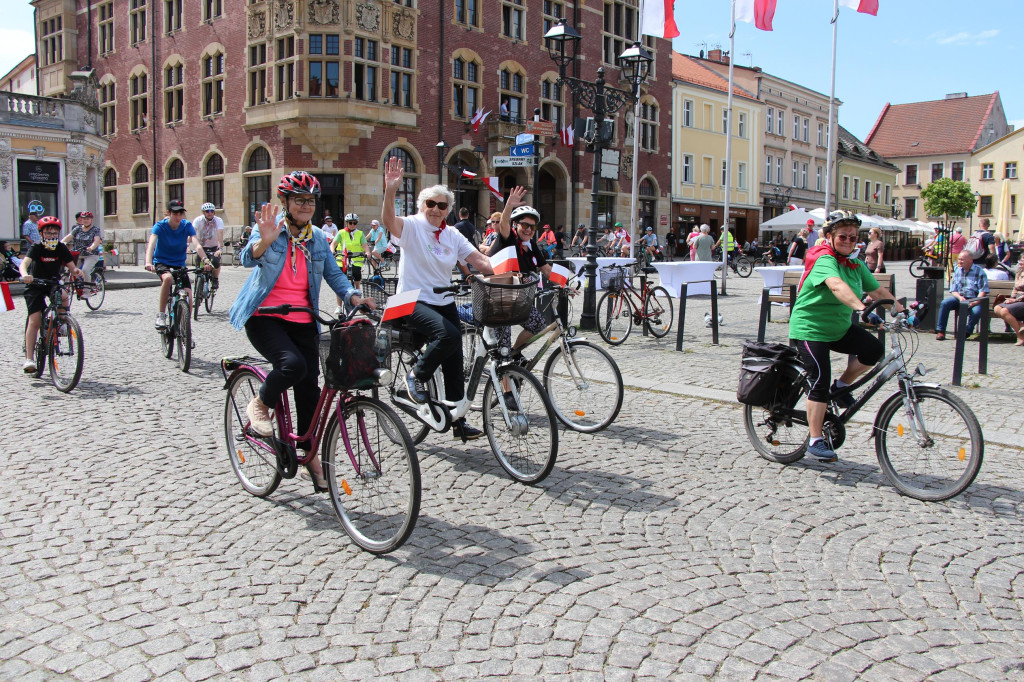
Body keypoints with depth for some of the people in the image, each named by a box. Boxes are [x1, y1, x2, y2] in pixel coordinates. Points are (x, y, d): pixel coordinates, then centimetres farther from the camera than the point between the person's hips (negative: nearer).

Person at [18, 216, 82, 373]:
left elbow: (71, 266, -11)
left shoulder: (61, 248, -9)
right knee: (35, 320, -11)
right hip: (35, 285, -2)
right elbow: (24, 263, -33)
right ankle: (29, 358, -10)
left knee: (63, 297, -33)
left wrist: (76, 271, -36)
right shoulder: (36, 248, -18)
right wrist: (25, 275, -55)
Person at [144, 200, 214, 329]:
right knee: (168, 278, -37)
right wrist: (148, 262, -49)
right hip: (162, 262, -2)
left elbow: (197, 244, -23)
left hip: (179, 264, 3)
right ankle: (161, 315, -23)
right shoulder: (160, 226, -15)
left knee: (189, 297, -11)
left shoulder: (187, 226, -10)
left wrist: (206, 260, -42)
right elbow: (151, 244, -31)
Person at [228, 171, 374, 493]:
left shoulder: (318, 238, 10)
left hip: (302, 320, 4)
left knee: (309, 384, -1)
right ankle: (259, 404, 3)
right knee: (292, 364, -29)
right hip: (264, 316, -4)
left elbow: (334, 274, 5)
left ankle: (310, 453, 17)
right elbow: (248, 258, -20)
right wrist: (264, 241, -42)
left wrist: (355, 297, -14)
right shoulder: (270, 227, -3)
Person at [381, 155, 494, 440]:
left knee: (454, 364, 6)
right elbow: (388, 219, -28)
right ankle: (416, 376, -6)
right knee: (449, 335, -32)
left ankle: (458, 421, 18)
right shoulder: (411, 226, -6)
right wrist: (390, 190, -45)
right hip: (414, 301, -6)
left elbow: (479, 260, 2)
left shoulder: (452, 235, 9)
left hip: (445, 302, 6)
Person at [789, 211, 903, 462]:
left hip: (840, 327, 7)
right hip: (810, 328, -7)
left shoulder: (855, 265, 7)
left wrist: (900, 309, -5)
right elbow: (836, 285, -39)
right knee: (820, 381, -12)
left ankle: (842, 387, 9)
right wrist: (860, 306, -53)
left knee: (873, 349, -16)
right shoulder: (824, 260, -19)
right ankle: (815, 441, -2)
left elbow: (878, 291, 9)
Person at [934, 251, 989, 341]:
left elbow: (983, 290, -6)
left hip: (974, 299, -3)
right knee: (944, 303, -25)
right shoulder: (957, 271, 14)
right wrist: (960, 297, -11)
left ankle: (967, 332, -10)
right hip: (959, 297, 4)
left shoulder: (979, 271, 1)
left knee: (976, 311, -35)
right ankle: (940, 331, -22)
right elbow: (953, 290, 11)